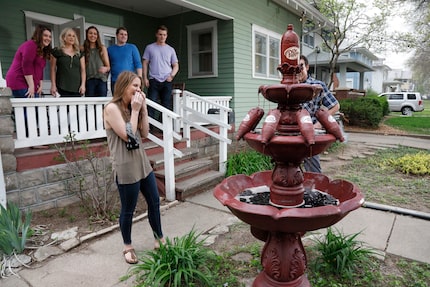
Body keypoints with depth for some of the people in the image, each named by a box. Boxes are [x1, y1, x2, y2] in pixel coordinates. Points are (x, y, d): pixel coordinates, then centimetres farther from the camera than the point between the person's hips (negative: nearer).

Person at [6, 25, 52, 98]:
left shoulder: (43, 51, 20)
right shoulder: (31, 45, -8)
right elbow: (26, 65, -17)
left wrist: (40, 85, 10)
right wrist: (31, 86, -20)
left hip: (30, 85, 9)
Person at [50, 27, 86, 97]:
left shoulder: (79, 53, 15)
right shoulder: (57, 51, 7)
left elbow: (83, 70, 11)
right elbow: (53, 69, 6)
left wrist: (83, 84, 0)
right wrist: (53, 85, -3)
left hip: (76, 89, 3)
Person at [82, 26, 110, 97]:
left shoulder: (102, 48, 9)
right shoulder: (83, 49, 7)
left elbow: (108, 66, 9)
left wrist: (105, 69, -13)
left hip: (101, 80, 0)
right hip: (89, 81, 0)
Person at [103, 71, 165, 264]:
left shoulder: (131, 106, 11)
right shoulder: (112, 108, -13)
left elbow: (144, 133, 7)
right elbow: (128, 136, -19)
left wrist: (143, 108, 0)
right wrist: (135, 110, -15)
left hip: (142, 163, 8)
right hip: (126, 168, -8)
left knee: (154, 201, 14)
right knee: (128, 209, 7)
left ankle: (159, 239, 31)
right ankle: (127, 246, 29)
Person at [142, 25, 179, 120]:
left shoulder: (171, 49, 13)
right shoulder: (149, 48, 9)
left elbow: (176, 65, 12)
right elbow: (145, 63, 7)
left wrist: (172, 75, -7)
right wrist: (145, 78, -4)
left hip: (167, 81, 2)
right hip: (153, 80, -1)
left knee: (167, 105, 2)